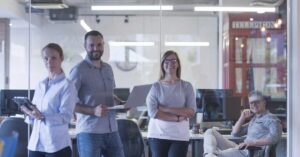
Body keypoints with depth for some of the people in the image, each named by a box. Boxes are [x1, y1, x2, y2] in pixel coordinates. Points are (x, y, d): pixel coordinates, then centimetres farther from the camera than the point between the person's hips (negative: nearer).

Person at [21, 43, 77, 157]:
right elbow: (32, 119, 16)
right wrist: (29, 112, -7)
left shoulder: (67, 85, -5)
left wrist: (42, 117, -27)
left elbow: (65, 116, -14)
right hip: (35, 143, 6)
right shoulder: (40, 85, 14)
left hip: (57, 145, -6)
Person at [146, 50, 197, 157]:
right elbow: (152, 112, -9)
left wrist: (166, 109, -13)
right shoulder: (156, 87, 1)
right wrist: (178, 117, -13)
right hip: (158, 135, 0)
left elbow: (191, 111, -5)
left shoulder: (186, 86, 4)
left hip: (180, 136, 0)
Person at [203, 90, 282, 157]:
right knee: (210, 132, 1)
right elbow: (235, 133, 28)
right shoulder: (254, 119, 27)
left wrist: (253, 142, -28)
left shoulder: (270, 118, -1)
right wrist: (242, 118, 14)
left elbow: (275, 137, -21)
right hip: (241, 149, 10)